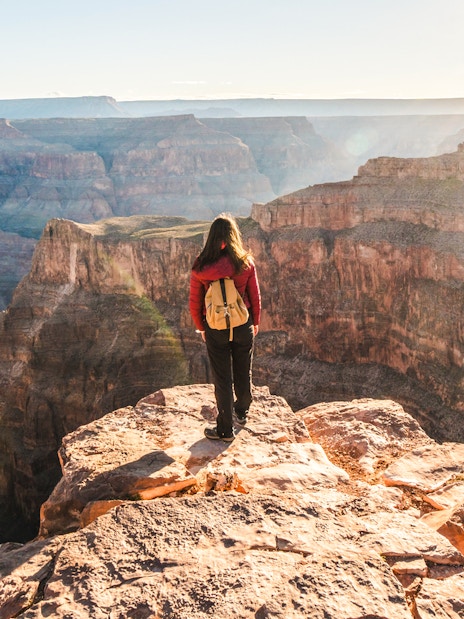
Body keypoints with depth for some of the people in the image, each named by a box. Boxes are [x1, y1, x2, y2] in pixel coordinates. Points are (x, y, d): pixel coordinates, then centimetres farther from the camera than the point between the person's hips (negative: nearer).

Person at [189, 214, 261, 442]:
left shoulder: (201, 268, -11)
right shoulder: (245, 262, -11)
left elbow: (194, 303, -4)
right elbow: (255, 296, -2)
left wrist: (201, 328, 12)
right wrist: (255, 322, 14)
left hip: (215, 328, -1)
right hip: (243, 326, 1)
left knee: (222, 379, 10)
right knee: (243, 373, 22)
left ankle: (225, 429, 20)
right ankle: (241, 412, 45)